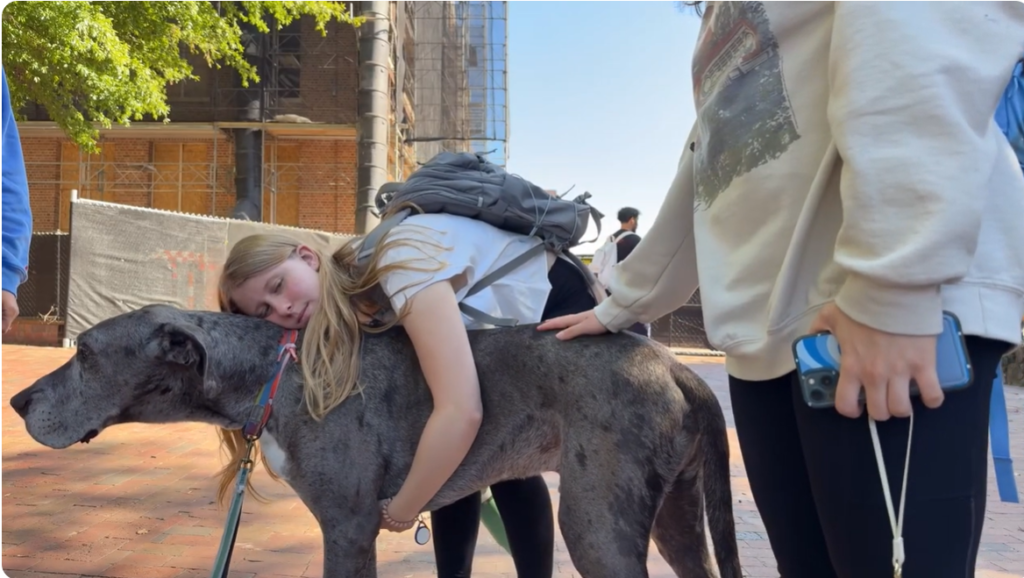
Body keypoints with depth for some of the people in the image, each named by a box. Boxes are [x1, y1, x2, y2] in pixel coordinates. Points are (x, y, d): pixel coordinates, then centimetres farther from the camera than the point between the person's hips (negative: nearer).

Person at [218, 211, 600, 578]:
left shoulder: (397, 260, -37)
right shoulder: (354, 301, -13)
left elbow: (461, 413, -43)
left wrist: (399, 512, -30)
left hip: (562, 304, -6)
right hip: (513, 331, 6)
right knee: (453, 459, -1)